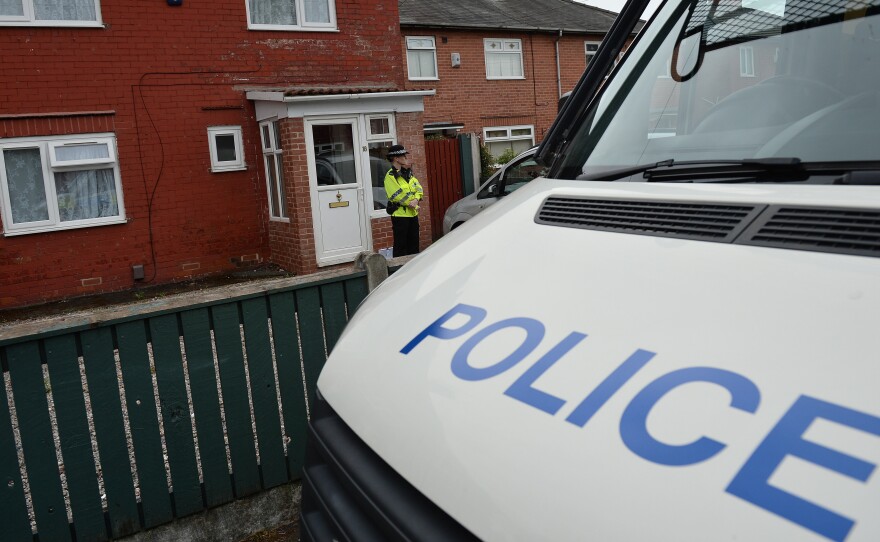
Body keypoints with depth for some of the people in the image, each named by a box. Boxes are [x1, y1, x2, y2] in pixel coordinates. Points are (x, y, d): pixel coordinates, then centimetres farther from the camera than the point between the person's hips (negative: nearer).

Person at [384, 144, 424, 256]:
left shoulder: (408, 173, 13)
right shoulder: (390, 176, -13)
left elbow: (419, 188, 8)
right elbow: (398, 196, -21)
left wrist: (416, 199, -12)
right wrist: (411, 203, -13)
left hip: (413, 213, 8)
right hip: (400, 214, -8)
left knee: (414, 243, 15)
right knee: (401, 245, -3)